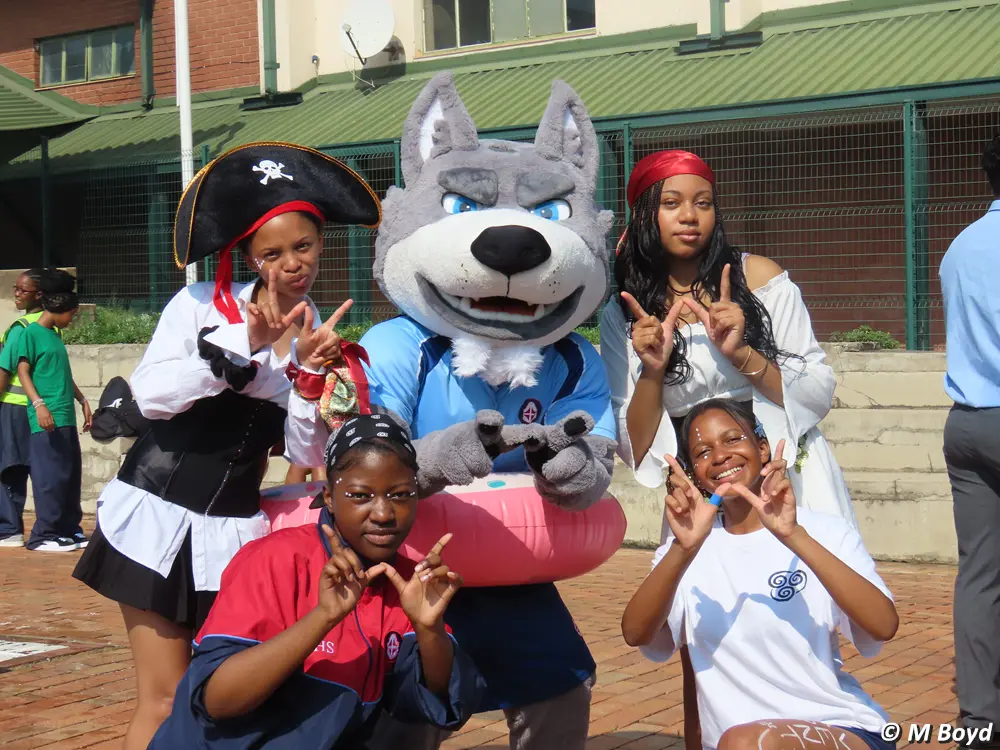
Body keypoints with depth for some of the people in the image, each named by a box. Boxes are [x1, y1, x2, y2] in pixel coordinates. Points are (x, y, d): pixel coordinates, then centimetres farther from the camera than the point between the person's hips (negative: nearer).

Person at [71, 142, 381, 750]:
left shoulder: (320, 337, 4)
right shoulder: (202, 305, -2)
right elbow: (151, 395, -15)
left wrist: (304, 367, -16)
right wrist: (243, 344, -21)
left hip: (234, 529, 3)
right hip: (156, 513, -3)